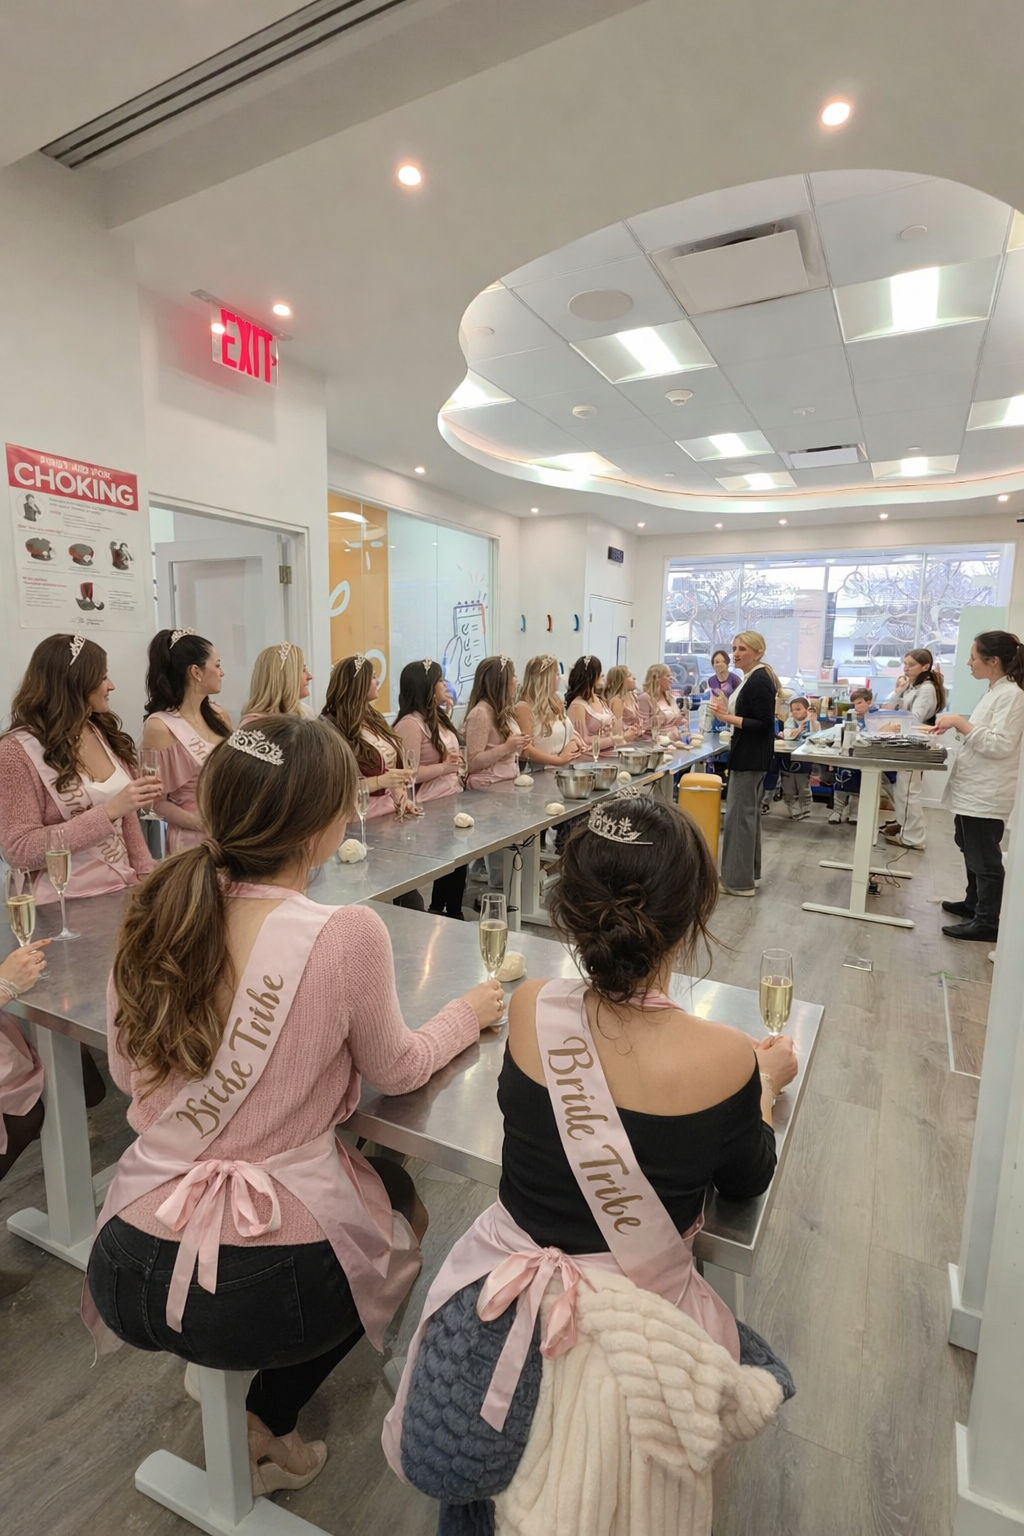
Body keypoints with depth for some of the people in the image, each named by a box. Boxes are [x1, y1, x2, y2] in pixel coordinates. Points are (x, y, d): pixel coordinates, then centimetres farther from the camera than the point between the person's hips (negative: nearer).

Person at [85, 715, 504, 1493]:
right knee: (400, 1190, 27)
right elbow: (395, 1070, -7)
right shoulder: (346, 936, -24)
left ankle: (220, 1369, 30)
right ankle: (264, 1422, 24)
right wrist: (468, 1013, 10)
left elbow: (130, 1076, 6)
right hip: (264, 1293, -5)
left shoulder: (154, 917, -9)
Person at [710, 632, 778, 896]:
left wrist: (727, 717, -26)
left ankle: (739, 881, 1)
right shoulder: (751, 679, 14)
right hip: (747, 756, 11)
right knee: (747, 813, 15)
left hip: (751, 758, -11)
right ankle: (748, 874, 26)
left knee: (740, 814, -6)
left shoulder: (759, 681, -17)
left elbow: (764, 724, -22)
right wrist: (726, 711, 12)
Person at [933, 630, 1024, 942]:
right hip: (973, 790, 10)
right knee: (972, 852, 20)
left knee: (984, 858, 0)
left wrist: (960, 723, -23)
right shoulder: (996, 691, 13)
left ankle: (987, 922, 10)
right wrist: (956, 725, 8)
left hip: (986, 795, -10)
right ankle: (974, 903, 35)